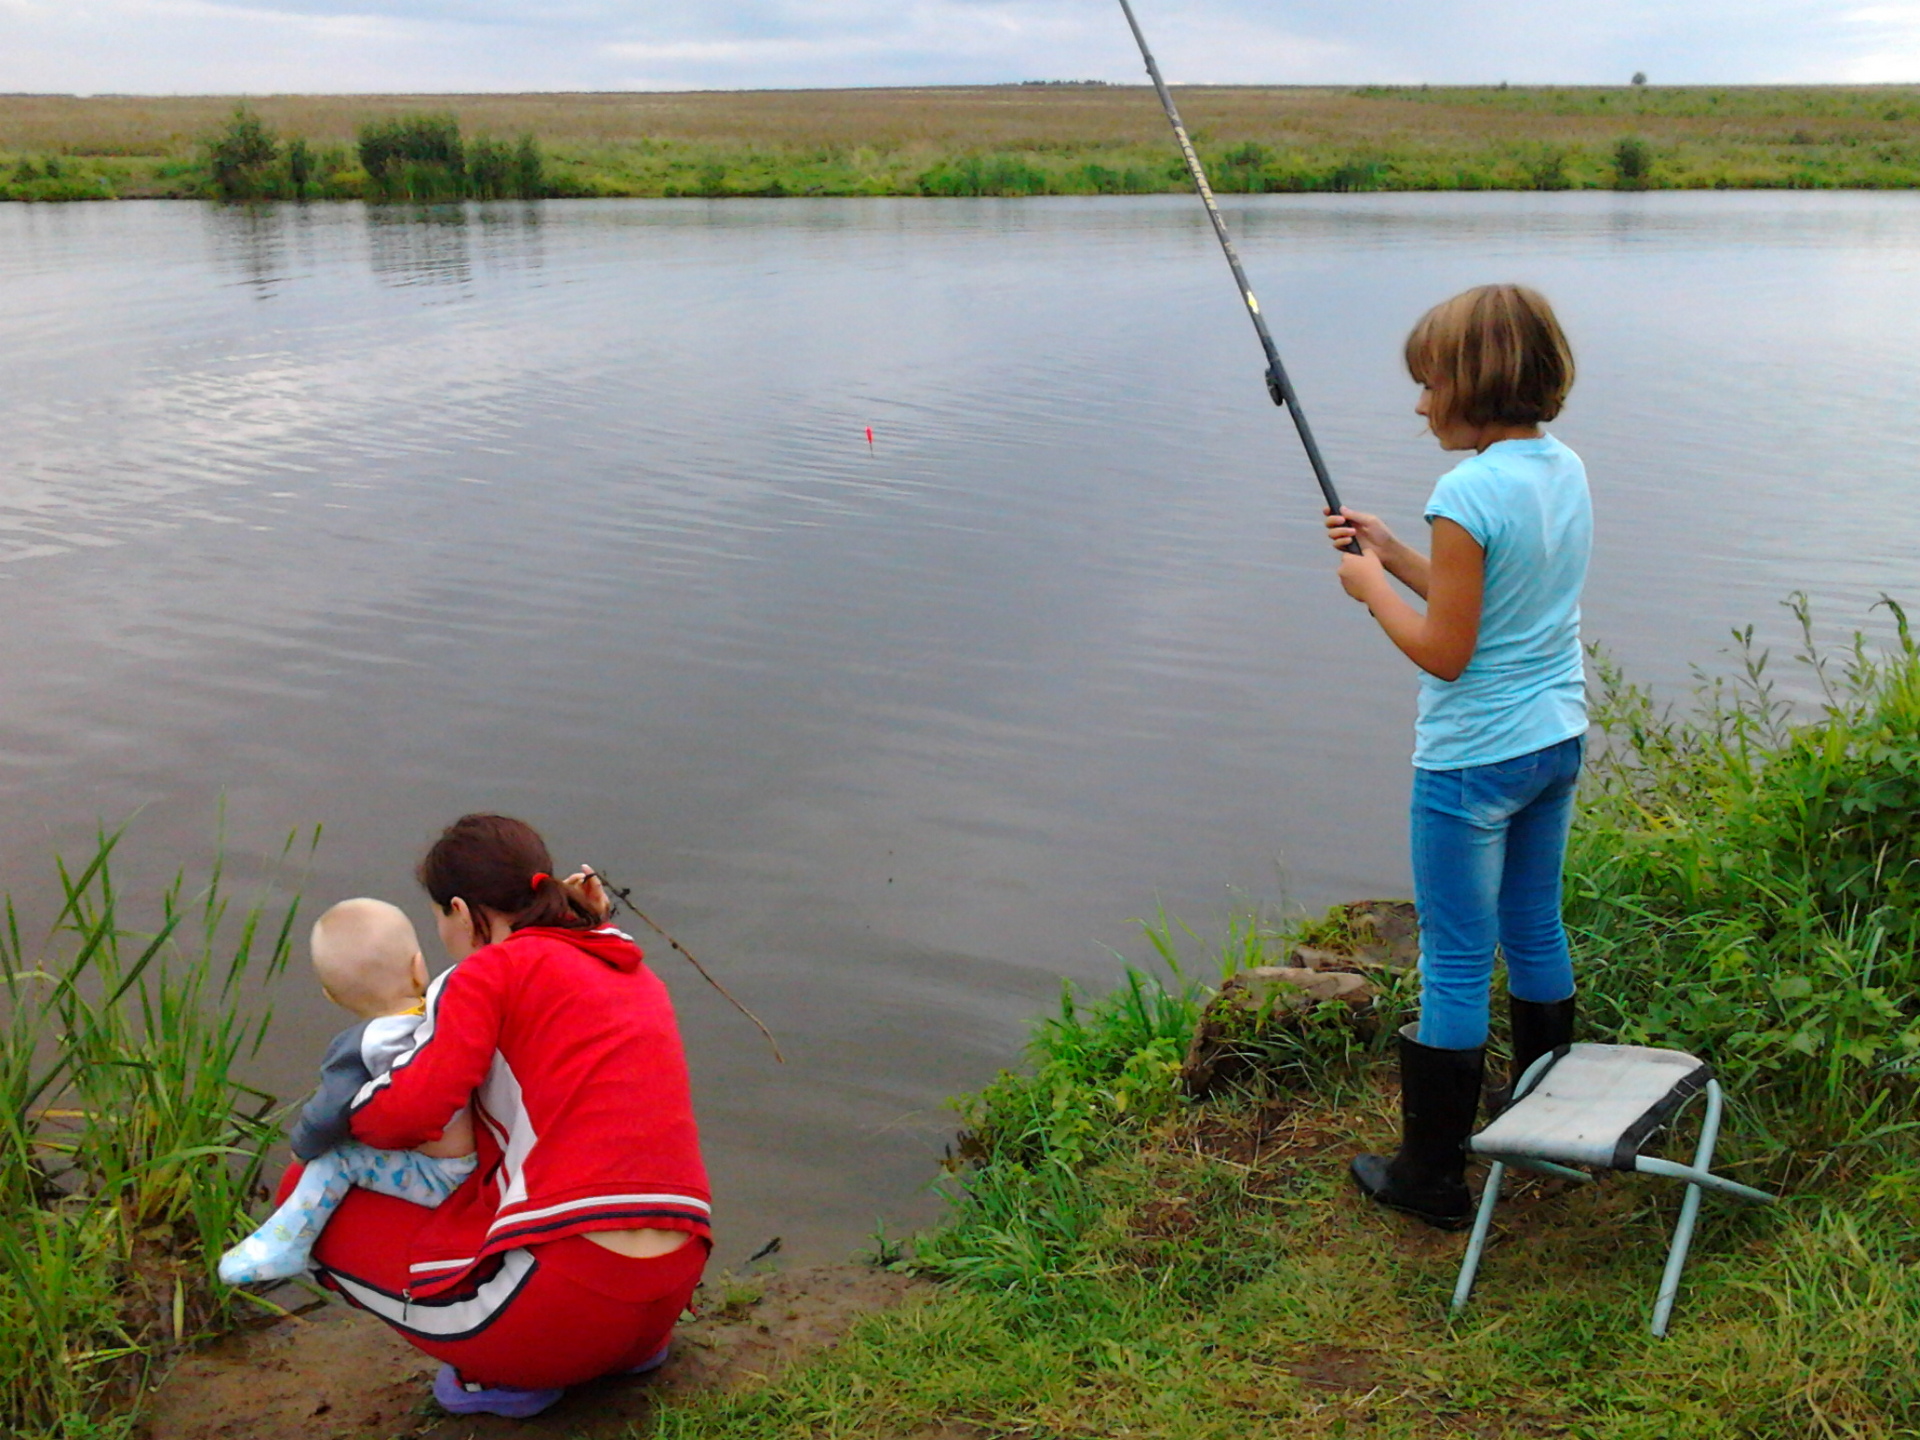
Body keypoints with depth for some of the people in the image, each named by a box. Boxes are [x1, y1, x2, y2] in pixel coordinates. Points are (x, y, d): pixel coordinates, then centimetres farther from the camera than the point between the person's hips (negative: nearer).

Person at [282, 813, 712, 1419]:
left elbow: (403, 1115, -12)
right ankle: (626, 1348, 17)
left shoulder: (494, 970, -3)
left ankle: (500, 1370, 4)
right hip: (669, 1294, 8)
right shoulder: (633, 973, 18)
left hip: (562, 1299, -8)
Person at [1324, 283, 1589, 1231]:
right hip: (1558, 741, 9)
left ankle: (1431, 1176, 15)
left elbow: (1443, 650, -20)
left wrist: (1370, 586, -6)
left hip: (1473, 762, -8)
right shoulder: (1567, 471, 4)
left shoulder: (1469, 493, -22)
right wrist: (1391, 552, 9)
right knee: (1535, 936, 21)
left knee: (1455, 967, 3)